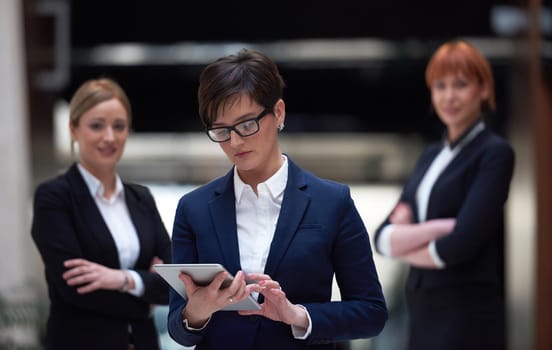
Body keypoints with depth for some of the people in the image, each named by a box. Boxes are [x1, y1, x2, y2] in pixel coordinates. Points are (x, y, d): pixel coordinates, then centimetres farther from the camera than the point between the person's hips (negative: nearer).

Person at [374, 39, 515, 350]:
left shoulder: (495, 153, -7)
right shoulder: (432, 155, 16)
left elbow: (461, 244, -16)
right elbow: (384, 238, 7)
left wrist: (404, 243, 2)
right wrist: (438, 227, -12)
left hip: (469, 321, -7)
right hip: (424, 313, 7)